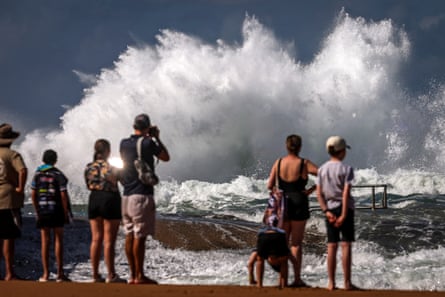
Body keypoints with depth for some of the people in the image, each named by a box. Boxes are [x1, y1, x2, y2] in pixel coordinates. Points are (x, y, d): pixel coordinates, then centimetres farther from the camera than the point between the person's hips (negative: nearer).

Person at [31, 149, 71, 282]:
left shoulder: (37, 174, 4)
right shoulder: (58, 175, -5)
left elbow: (33, 194, 1)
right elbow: (63, 195, -11)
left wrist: (37, 211, 9)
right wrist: (66, 212, -4)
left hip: (42, 211, 3)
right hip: (56, 210, -3)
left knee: (45, 241, 5)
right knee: (58, 240, 3)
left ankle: (45, 274, 4)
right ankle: (60, 273, 2)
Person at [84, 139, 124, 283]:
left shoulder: (88, 167, 6)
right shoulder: (109, 167, -12)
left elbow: (89, 185, 13)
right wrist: (118, 171, 5)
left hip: (94, 200, 6)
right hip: (109, 200, -6)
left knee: (96, 239, 9)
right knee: (109, 240, -4)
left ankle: (95, 274, 9)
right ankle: (111, 275, -3)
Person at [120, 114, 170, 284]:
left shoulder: (124, 143, 7)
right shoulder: (148, 143, -9)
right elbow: (166, 157, 4)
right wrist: (156, 138, 13)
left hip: (127, 195, 7)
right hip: (142, 195, -7)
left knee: (129, 236, 8)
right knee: (140, 237, -5)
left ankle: (132, 275, 13)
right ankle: (139, 276, -3)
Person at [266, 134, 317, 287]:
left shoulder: (278, 163, 0)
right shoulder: (304, 164, -8)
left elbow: (269, 186, 0)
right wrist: (312, 189, -6)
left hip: (283, 204, 3)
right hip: (299, 204, -3)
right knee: (296, 243, 2)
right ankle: (297, 279, 1)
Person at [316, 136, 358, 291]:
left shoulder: (322, 169, 6)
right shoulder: (346, 169, -8)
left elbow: (319, 193, 0)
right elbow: (346, 193, -15)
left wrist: (326, 211, -2)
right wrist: (344, 215, -14)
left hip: (330, 208, 4)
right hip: (345, 208, -4)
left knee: (331, 246, 7)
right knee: (346, 245, -3)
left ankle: (331, 282, 7)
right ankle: (347, 282, -3)